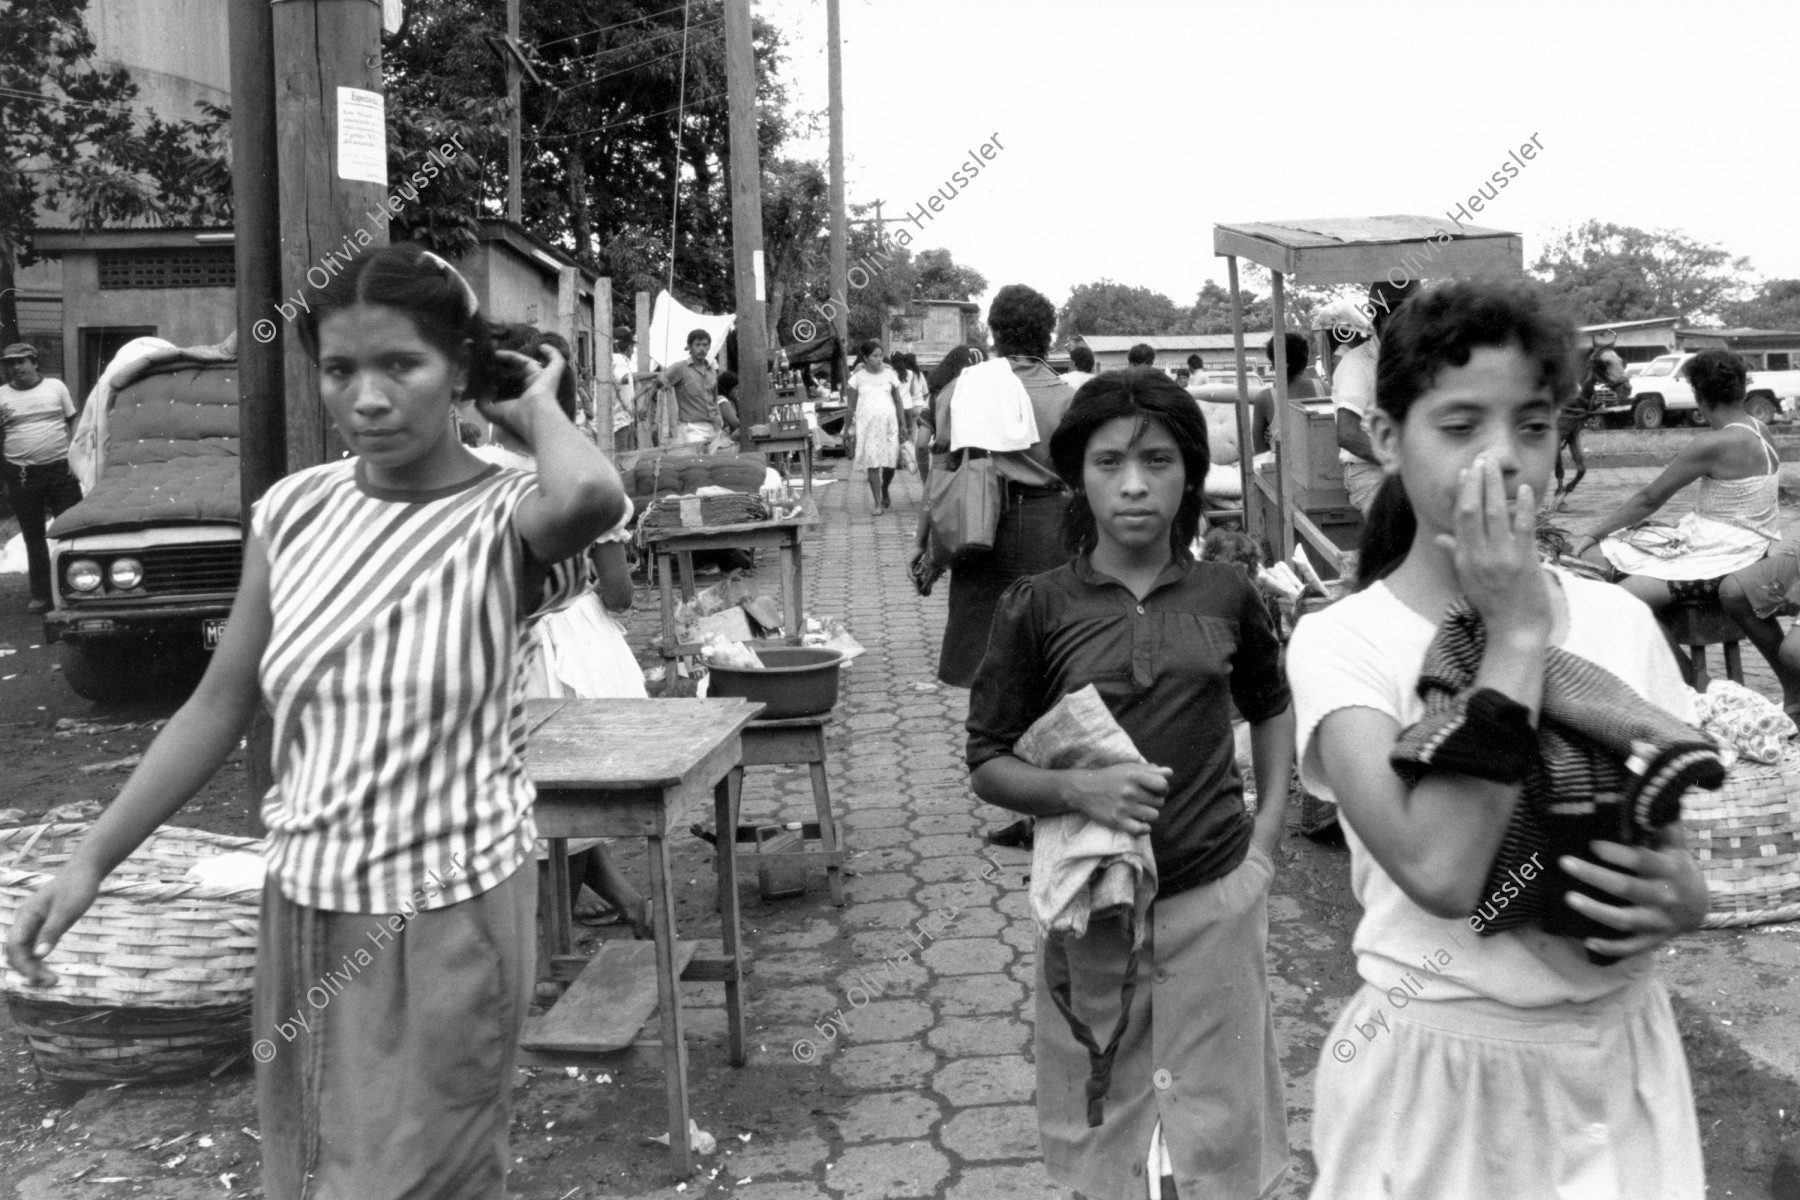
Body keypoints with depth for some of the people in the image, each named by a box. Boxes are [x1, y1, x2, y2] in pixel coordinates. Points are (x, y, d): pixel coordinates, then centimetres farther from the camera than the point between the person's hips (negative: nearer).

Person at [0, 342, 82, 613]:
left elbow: (73, 424, 9)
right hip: (22, 476, 1)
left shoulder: (55, 387, 4)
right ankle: (41, 595, 14)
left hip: (61, 469, -1)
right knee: (33, 537, 7)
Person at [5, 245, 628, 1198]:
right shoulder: (295, 511, -2)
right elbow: (219, 707, 5)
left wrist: (535, 406, -20)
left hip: (449, 914, -5)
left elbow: (591, 496, -41)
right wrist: (91, 860, 3)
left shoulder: (500, 519, -16)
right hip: (305, 904, 5)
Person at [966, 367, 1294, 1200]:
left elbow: (1271, 708, 17)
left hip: (1216, 898, 1)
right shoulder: (1036, 608, -7)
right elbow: (988, 764, -4)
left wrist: (1267, 833, 6)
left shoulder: (1225, 594, -1)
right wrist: (1079, 791, -21)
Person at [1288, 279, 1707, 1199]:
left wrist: (1676, 895, -16)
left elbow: (1671, 846, 6)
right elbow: (1441, 872, -28)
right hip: (1438, 1075, -3)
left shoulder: (1618, 620, -3)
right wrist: (1516, 634, -23)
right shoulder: (1341, 642, -15)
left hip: (1624, 1060, 4)